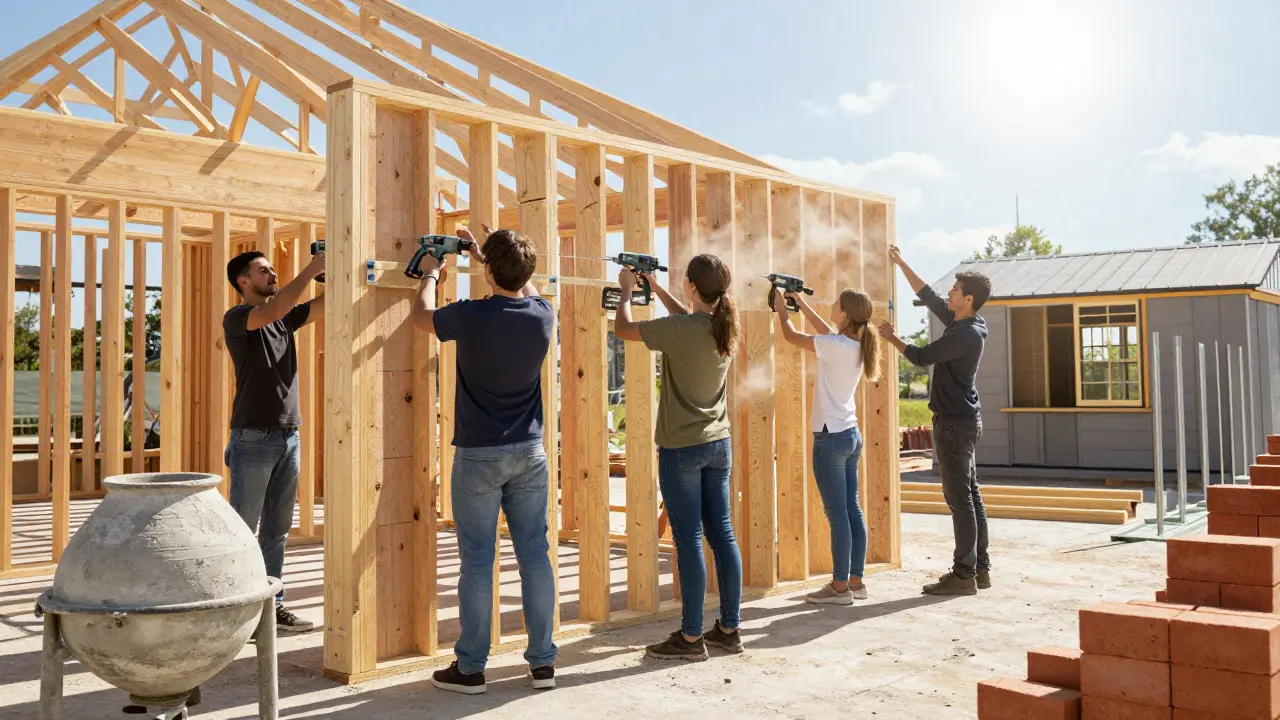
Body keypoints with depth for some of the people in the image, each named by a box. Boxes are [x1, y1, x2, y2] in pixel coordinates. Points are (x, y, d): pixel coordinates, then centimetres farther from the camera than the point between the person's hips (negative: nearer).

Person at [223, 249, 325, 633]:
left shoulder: (286, 317, 14)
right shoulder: (236, 318, -7)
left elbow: (324, 304, 7)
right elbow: (273, 310, -25)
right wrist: (312, 269, -23)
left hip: (288, 436, 7)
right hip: (253, 439, -7)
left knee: (276, 529, 11)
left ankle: (272, 605, 17)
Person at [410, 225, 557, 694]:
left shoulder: (472, 316, -15)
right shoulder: (543, 316, -4)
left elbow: (422, 316, 6)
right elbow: (524, 289, 22)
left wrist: (431, 275, 24)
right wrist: (482, 256, 29)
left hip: (478, 456, -3)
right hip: (529, 453, 4)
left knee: (477, 562, 3)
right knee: (535, 555, 8)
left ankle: (470, 668, 12)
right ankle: (543, 663, 15)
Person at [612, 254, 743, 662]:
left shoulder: (681, 330, -19)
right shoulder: (724, 327, 3)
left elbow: (622, 329, -9)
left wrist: (627, 290, 8)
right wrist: (656, 288, 28)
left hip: (681, 448, -7)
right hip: (718, 444, 7)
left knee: (689, 538, -2)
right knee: (722, 534, 10)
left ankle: (691, 638, 5)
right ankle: (729, 629, 18)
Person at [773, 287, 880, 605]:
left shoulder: (837, 346, -18)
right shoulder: (857, 345, 6)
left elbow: (792, 336, -8)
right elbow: (826, 331, 25)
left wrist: (782, 309, 10)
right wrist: (801, 303, 27)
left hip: (831, 437, -9)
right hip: (851, 435, 9)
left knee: (837, 514, -4)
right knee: (852, 511, 11)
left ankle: (840, 587, 2)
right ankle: (855, 581, 17)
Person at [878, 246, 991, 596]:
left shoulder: (965, 334, -19)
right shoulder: (961, 322, 9)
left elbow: (922, 357, -16)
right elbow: (928, 296, 19)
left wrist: (892, 338, 0)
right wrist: (901, 263, 21)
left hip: (955, 423, -10)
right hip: (964, 421, 10)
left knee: (960, 498, -7)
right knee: (970, 494, 12)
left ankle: (963, 574, -3)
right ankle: (980, 568, 18)